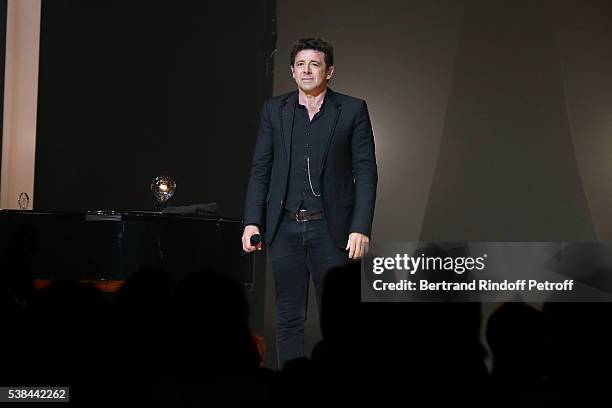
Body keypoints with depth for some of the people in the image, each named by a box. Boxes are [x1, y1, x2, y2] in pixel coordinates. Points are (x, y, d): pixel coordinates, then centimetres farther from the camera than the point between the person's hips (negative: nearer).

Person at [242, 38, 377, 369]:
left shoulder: (353, 110, 2)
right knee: (288, 319, 6)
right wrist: (252, 222, -1)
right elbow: (260, 170, 9)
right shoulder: (274, 110, 9)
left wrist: (361, 228, -10)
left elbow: (365, 173, -2)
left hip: (331, 229, -2)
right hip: (285, 228, 3)